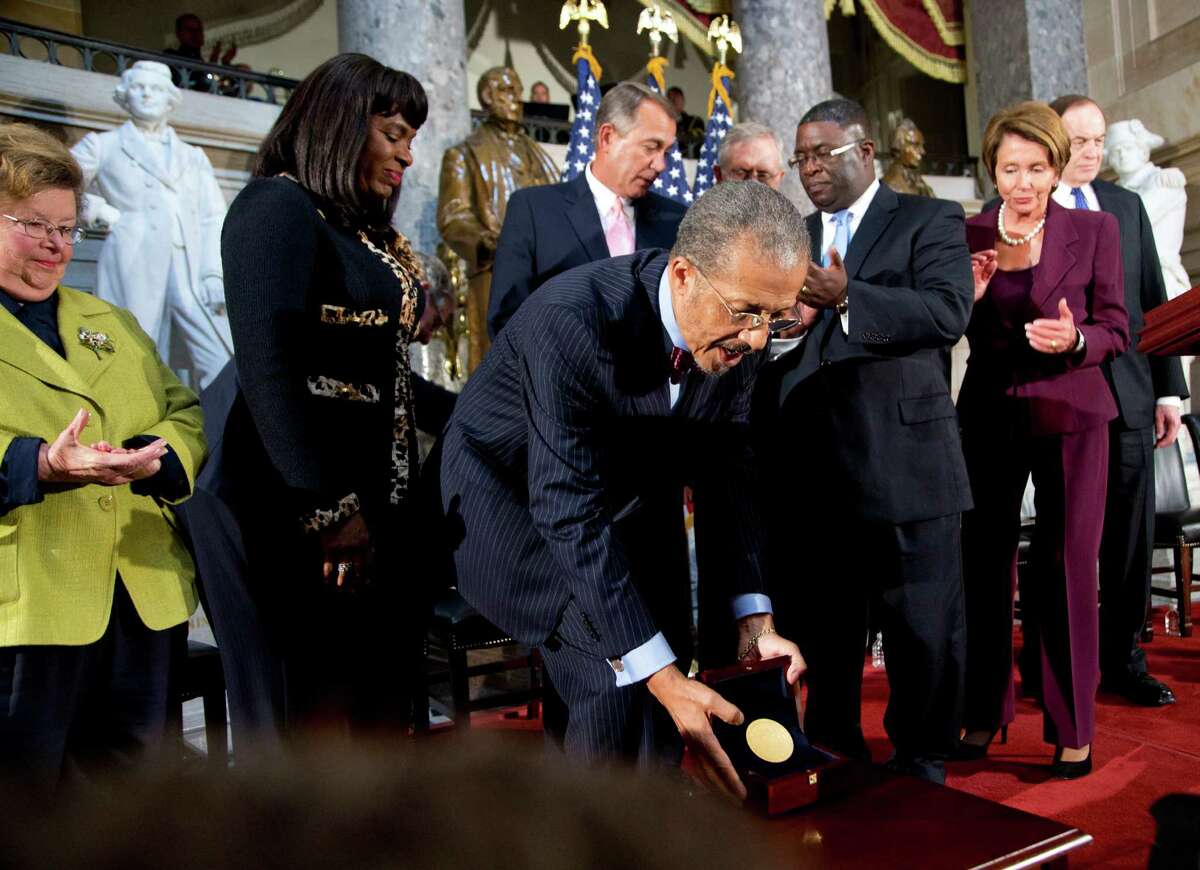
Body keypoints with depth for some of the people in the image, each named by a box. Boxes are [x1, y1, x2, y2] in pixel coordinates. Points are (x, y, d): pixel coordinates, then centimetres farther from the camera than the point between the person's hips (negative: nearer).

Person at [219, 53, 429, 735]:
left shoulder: (368, 227, 17)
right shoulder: (278, 205, -8)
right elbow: (265, 364, -18)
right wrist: (326, 505, -20)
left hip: (382, 486, 8)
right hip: (311, 496, -8)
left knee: (390, 681, 12)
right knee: (326, 692, 0)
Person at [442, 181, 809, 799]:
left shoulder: (734, 336, -15)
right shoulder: (572, 320, -35)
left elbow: (723, 476, -7)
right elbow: (570, 514, -36)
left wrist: (754, 618, -16)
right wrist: (662, 675, -36)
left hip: (625, 491, 6)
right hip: (510, 494, -6)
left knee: (663, 661, -3)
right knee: (619, 673, -19)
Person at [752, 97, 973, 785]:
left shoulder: (931, 221, 4)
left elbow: (950, 311, -14)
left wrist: (847, 298, -23)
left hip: (906, 464, -4)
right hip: (812, 475, 5)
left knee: (925, 632, 5)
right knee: (822, 632, 13)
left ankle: (922, 767, 23)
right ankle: (836, 761, 29)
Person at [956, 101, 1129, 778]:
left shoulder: (1096, 230, 0)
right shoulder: (967, 234, 3)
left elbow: (1116, 329, 1)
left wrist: (1074, 339, -20)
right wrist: (969, 294, -13)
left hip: (1070, 415, -1)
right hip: (990, 413, 2)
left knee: (1068, 568, 2)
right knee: (985, 564, 7)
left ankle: (1072, 725, 17)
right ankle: (985, 710, 24)